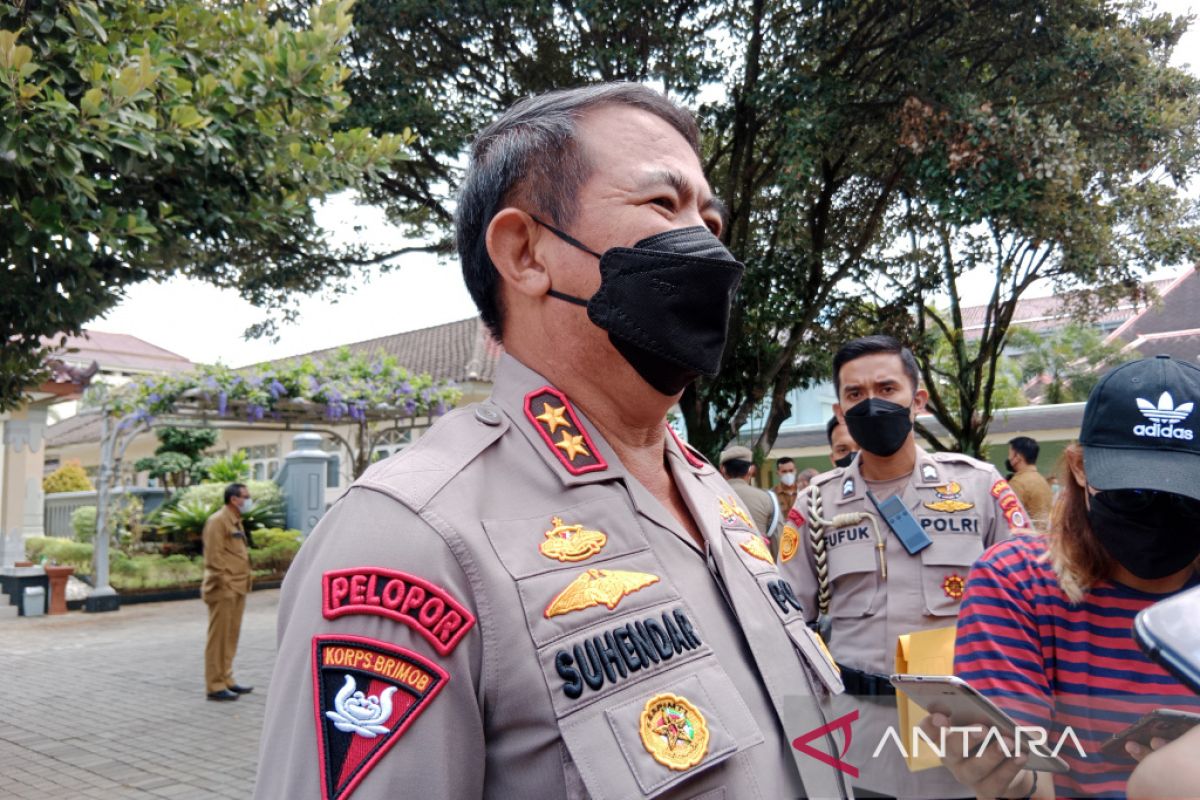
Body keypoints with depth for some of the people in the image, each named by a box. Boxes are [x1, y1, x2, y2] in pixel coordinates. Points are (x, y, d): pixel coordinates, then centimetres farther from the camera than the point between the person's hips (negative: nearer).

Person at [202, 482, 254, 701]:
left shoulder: (236, 521, 18)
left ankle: (226, 680, 24)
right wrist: (224, 583, -20)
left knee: (231, 637, 15)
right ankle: (215, 686, 3)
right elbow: (213, 557, -18)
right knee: (218, 638, -2)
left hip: (237, 589, 10)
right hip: (223, 591, -10)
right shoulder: (217, 521, -13)